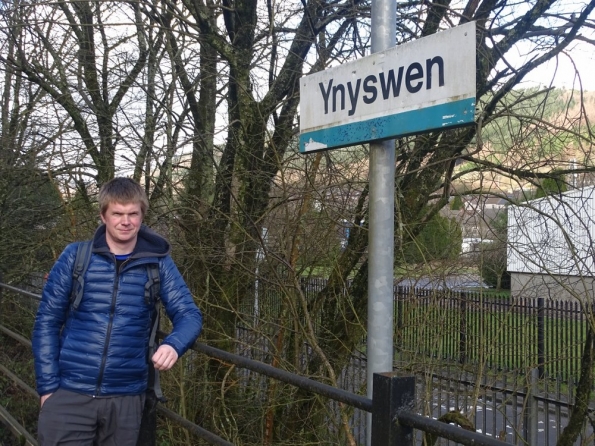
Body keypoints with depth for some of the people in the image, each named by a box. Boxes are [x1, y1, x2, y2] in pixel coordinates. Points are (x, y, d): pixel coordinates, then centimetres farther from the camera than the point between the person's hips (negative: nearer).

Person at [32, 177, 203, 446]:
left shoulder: (158, 263, 0)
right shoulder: (75, 257, -1)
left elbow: (189, 314, -1)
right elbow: (47, 322, 2)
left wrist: (173, 344, -23)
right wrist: (48, 386, -3)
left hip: (126, 398, 1)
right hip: (68, 394, -1)